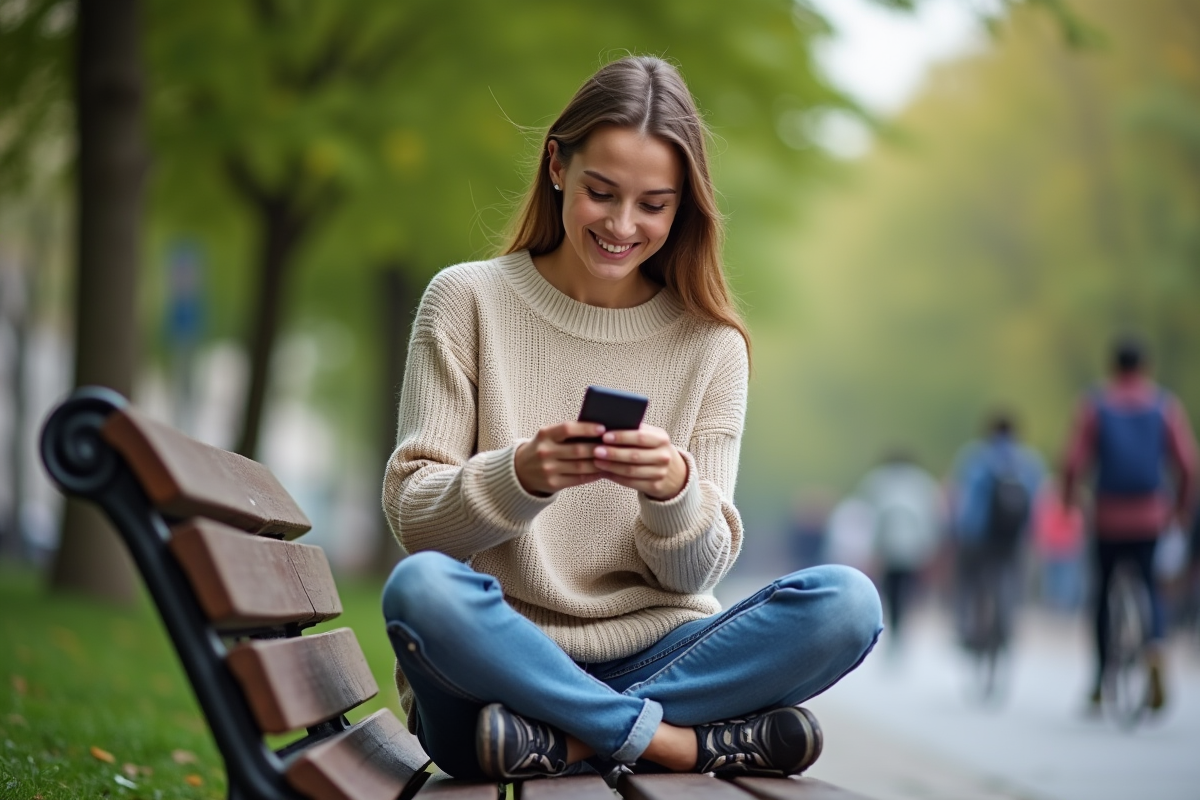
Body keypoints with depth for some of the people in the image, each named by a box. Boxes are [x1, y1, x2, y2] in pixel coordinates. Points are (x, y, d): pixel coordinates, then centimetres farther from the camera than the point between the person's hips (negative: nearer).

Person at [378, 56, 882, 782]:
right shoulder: (467, 300, 2)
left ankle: (565, 742, -26)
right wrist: (519, 477, -25)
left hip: (654, 655, 2)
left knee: (848, 603, -22)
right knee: (420, 588, -35)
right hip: (501, 657, -2)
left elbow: (696, 572, 3)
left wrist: (673, 490, -21)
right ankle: (691, 743, -24)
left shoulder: (709, 342, 7)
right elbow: (411, 514, -4)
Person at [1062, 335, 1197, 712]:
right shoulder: (1166, 405, 0)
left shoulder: (1094, 405, -1)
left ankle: (1100, 684, 18)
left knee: (1103, 594, 15)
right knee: (1152, 591, 13)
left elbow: (1074, 465, -8)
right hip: (1153, 521, 0)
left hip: (1108, 519, 0)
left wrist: (1067, 503, 5)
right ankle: (1155, 654, -17)